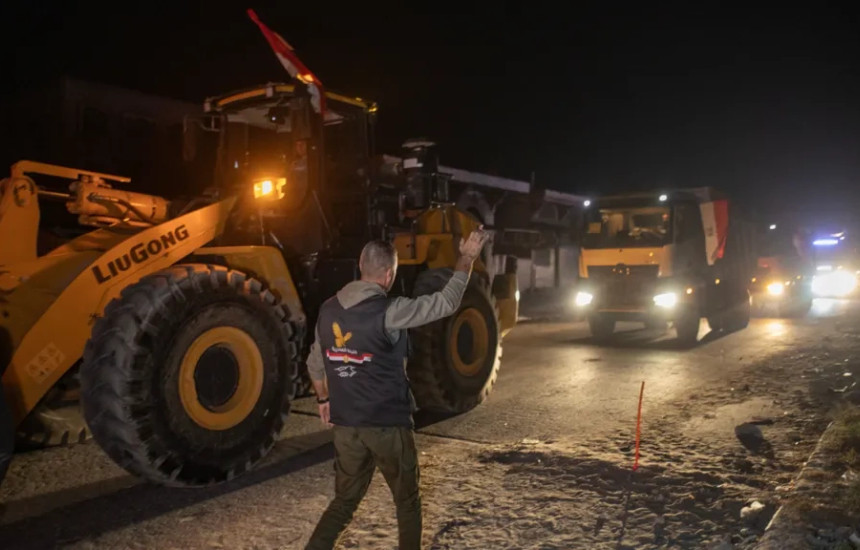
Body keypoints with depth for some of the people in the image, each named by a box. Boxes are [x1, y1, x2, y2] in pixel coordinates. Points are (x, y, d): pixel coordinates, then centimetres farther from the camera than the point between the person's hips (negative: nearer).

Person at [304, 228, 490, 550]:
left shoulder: (329, 310, 0)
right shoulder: (387, 312, -19)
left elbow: (315, 364, 11)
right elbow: (446, 303, -14)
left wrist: (324, 399, 27)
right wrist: (467, 259, -2)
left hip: (346, 423, 5)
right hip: (388, 424, -5)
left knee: (345, 500, 19)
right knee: (407, 502, 17)